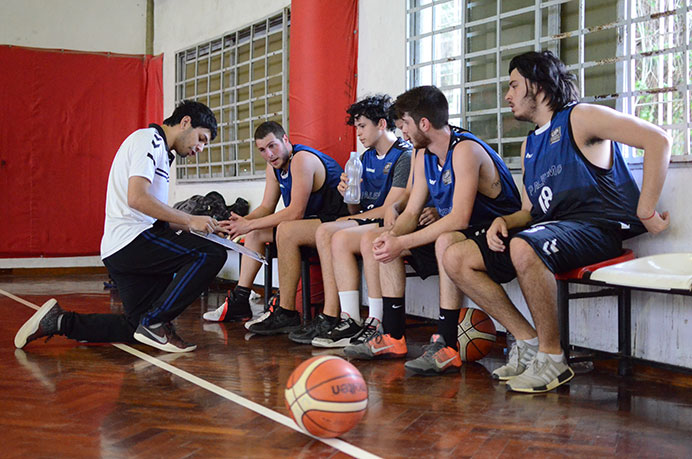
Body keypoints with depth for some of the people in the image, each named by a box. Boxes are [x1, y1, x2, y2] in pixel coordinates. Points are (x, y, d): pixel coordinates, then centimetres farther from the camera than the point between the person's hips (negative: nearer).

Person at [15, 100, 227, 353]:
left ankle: (59, 321, 13)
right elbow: (137, 198, -21)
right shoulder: (151, 139, -6)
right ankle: (155, 322, -15)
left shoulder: (159, 150, 26)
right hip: (132, 240, -10)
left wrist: (192, 227, 12)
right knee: (212, 254, -20)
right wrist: (189, 220, -16)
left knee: (138, 329, 9)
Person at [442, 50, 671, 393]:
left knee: (523, 247, -40)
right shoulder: (530, 145, 23)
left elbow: (657, 140, -14)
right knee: (456, 258, -5)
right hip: (547, 229, 9)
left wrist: (645, 213, -16)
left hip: (596, 228, -8)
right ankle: (528, 340, -5)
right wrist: (503, 221, 0)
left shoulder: (578, 117, -3)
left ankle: (552, 358, -23)